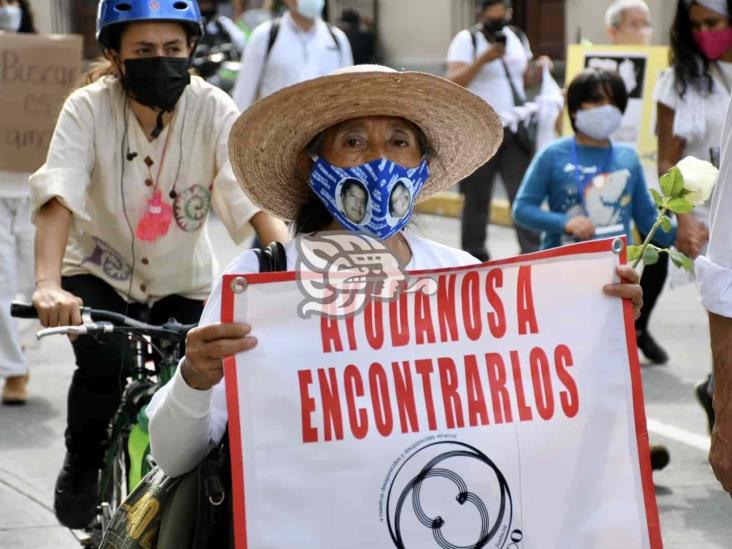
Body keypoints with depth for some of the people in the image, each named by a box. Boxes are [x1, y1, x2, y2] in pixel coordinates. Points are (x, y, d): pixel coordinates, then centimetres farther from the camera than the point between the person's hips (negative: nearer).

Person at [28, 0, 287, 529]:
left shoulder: (213, 110, -17)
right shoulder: (89, 109, -19)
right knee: (105, 363, -27)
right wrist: (48, 284, -49)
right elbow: (58, 197, -32)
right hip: (100, 273, -2)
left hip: (183, 284, 2)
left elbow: (255, 197, -28)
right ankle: (80, 470, 1)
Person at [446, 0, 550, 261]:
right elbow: (454, 82, -15)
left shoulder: (518, 38, 13)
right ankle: (475, 257, 14)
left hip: (514, 129, 4)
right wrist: (483, 59, -26)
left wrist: (539, 69, 0)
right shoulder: (467, 40, -5)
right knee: (477, 198, 4)